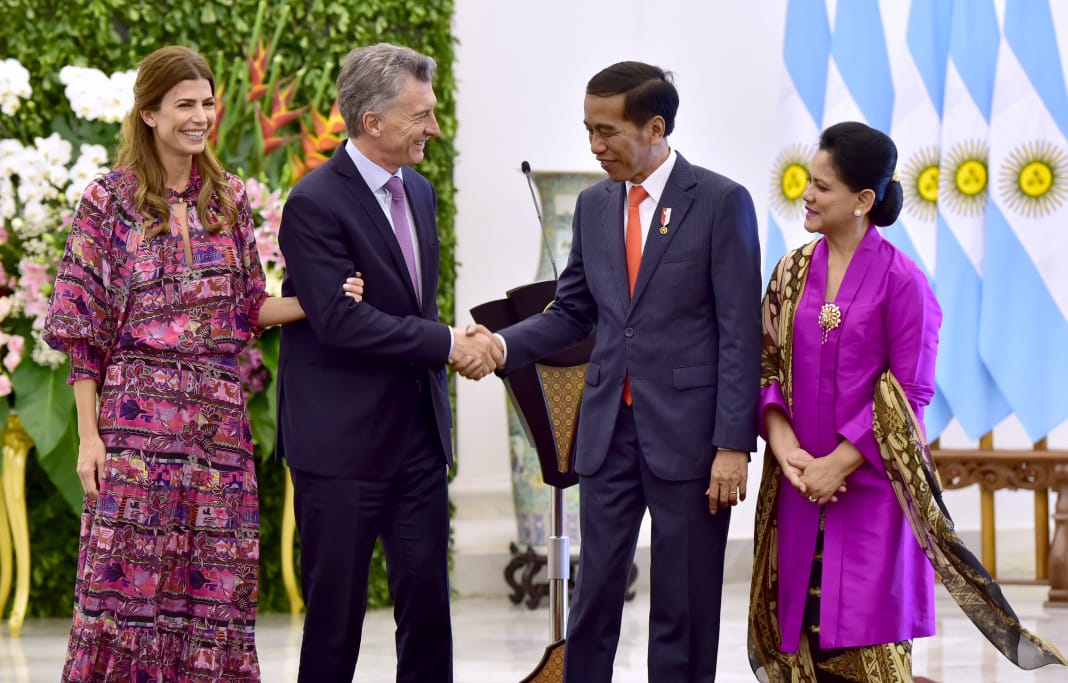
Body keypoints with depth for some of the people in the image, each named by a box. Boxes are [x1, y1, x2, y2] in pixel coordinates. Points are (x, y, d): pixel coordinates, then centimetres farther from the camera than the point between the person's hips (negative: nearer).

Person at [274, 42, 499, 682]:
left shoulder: (419, 192, 12)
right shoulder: (315, 204, -14)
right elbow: (340, 320, -21)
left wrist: (460, 343, 2)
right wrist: (447, 343, -17)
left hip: (418, 437, 7)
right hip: (342, 444, -7)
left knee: (427, 602, 5)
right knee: (336, 611, 0)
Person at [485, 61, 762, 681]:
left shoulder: (721, 202, -7)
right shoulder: (594, 205, 10)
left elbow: (741, 332, -9)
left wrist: (733, 445, -13)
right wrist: (502, 345, -4)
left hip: (686, 432, -5)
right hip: (609, 431, 5)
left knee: (684, 611, 2)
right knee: (595, 597, 6)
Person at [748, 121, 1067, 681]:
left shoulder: (900, 281, -8)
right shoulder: (793, 272, 7)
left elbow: (909, 394, -10)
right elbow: (768, 371, 6)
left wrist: (839, 463, -14)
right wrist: (785, 448, -10)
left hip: (869, 484, -5)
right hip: (800, 486, 5)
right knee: (799, 636, 5)